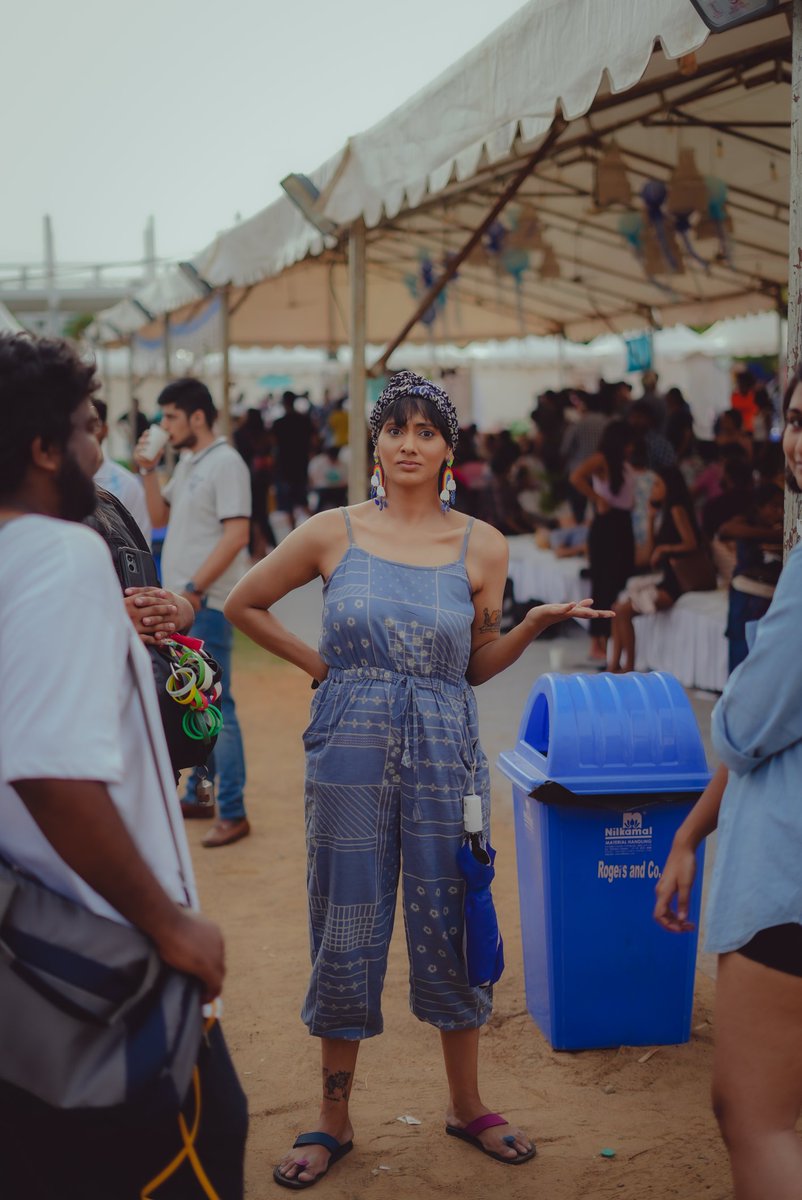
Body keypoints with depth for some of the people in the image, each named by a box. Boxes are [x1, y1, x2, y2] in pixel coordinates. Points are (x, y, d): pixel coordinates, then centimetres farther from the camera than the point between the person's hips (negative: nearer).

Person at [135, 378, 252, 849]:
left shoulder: (225, 463, -13)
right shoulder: (187, 464, 14)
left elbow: (236, 534, -20)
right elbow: (160, 516, 20)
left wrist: (194, 589, -21)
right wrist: (149, 471, 6)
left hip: (207, 604, -9)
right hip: (181, 603, 9)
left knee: (215, 706, -6)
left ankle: (233, 813, -1)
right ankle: (197, 794, 27)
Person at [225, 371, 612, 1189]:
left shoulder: (481, 547, 2)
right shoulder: (333, 533, 0)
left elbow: (477, 667, 7)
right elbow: (244, 603, 12)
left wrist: (535, 624, -8)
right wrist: (317, 664, 6)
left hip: (443, 751, 1)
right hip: (349, 748, 0)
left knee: (448, 927, 8)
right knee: (346, 930, 7)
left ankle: (466, 1106, 27)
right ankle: (334, 1120, 22)